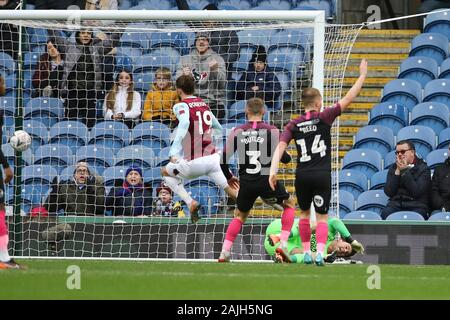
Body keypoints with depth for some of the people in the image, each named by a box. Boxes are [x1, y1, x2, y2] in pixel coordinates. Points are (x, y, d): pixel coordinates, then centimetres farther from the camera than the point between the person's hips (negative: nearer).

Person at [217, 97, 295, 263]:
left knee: (240, 215, 23)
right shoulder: (271, 131, -4)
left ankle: (225, 251, 12)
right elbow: (282, 157, -6)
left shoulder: (237, 132, 3)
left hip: (246, 182, 2)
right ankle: (283, 244, 7)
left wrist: (229, 177, 22)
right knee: (289, 204, 21)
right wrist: (288, 157, 20)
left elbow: (223, 159, 4)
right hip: (267, 180, -2)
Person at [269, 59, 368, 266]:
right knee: (322, 216, 3)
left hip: (302, 175, 2)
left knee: (304, 213, 22)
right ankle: (320, 252, -15)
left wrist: (273, 170, -11)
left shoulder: (294, 125, 3)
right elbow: (348, 98, -1)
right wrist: (362, 75, 6)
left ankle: (306, 252, 21)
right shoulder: (324, 118, -4)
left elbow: (280, 147, -8)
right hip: (322, 175, -2)